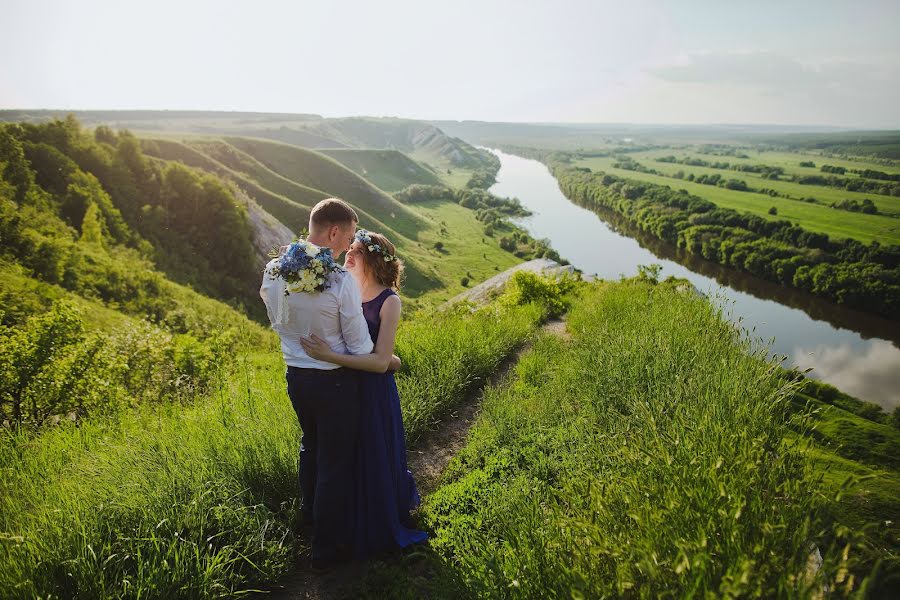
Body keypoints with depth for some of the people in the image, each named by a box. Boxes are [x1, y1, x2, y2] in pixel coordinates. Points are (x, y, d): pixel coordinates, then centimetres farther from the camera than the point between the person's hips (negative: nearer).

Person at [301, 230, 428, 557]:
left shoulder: (389, 301, -15)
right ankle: (353, 527, 46)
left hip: (374, 392, -5)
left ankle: (382, 532, 40)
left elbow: (381, 362, -22)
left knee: (376, 460, 13)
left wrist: (332, 356, -29)